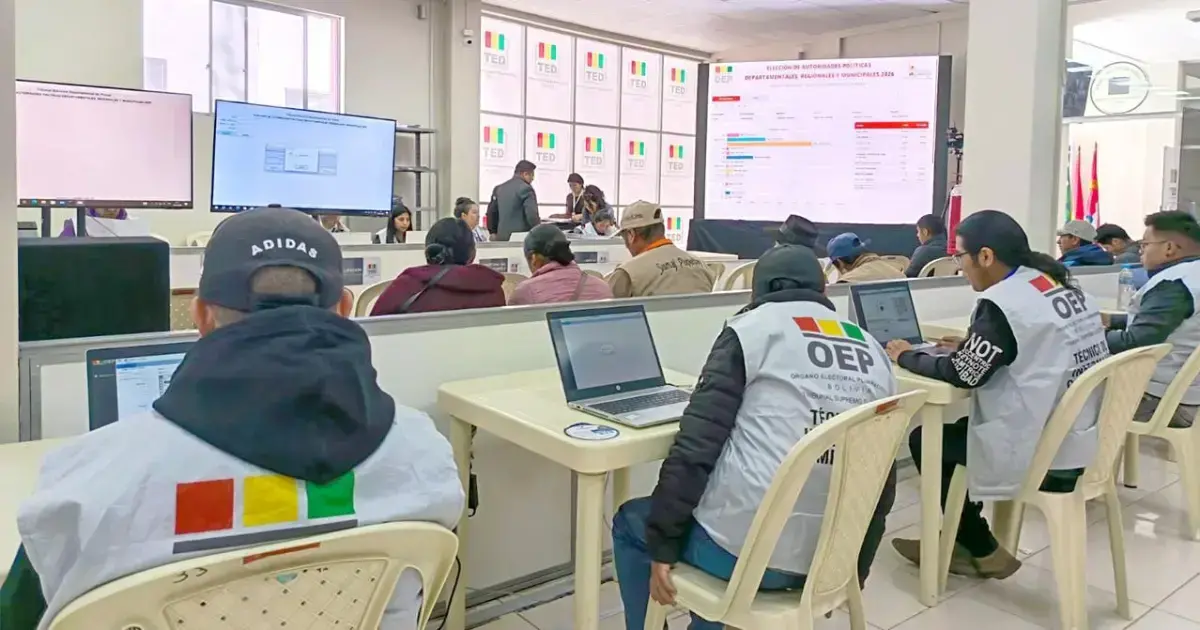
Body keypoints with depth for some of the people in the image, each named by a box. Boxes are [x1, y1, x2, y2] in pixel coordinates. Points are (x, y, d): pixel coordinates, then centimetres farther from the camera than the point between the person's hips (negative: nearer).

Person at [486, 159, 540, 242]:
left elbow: (491, 212, 17)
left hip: (502, 236, 7)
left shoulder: (499, 188, 14)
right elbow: (532, 215, -16)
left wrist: (493, 232, 26)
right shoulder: (526, 188, -9)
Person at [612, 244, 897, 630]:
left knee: (631, 524, 22)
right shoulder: (874, 354, 12)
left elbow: (696, 447, -11)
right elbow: (882, 484, 14)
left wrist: (661, 545, -2)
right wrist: (852, 574, 25)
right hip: (833, 561, 6)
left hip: (747, 552, -6)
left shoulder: (752, 329, -3)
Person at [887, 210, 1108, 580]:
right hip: (1085, 445, 9)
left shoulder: (1002, 302, -19)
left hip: (1047, 458, -9)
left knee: (925, 440, 8)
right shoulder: (1058, 285, 7)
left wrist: (907, 357, 1)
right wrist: (972, 343, 12)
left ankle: (983, 553, 18)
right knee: (953, 430, 22)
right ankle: (964, 541, 29)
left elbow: (963, 373, -14)